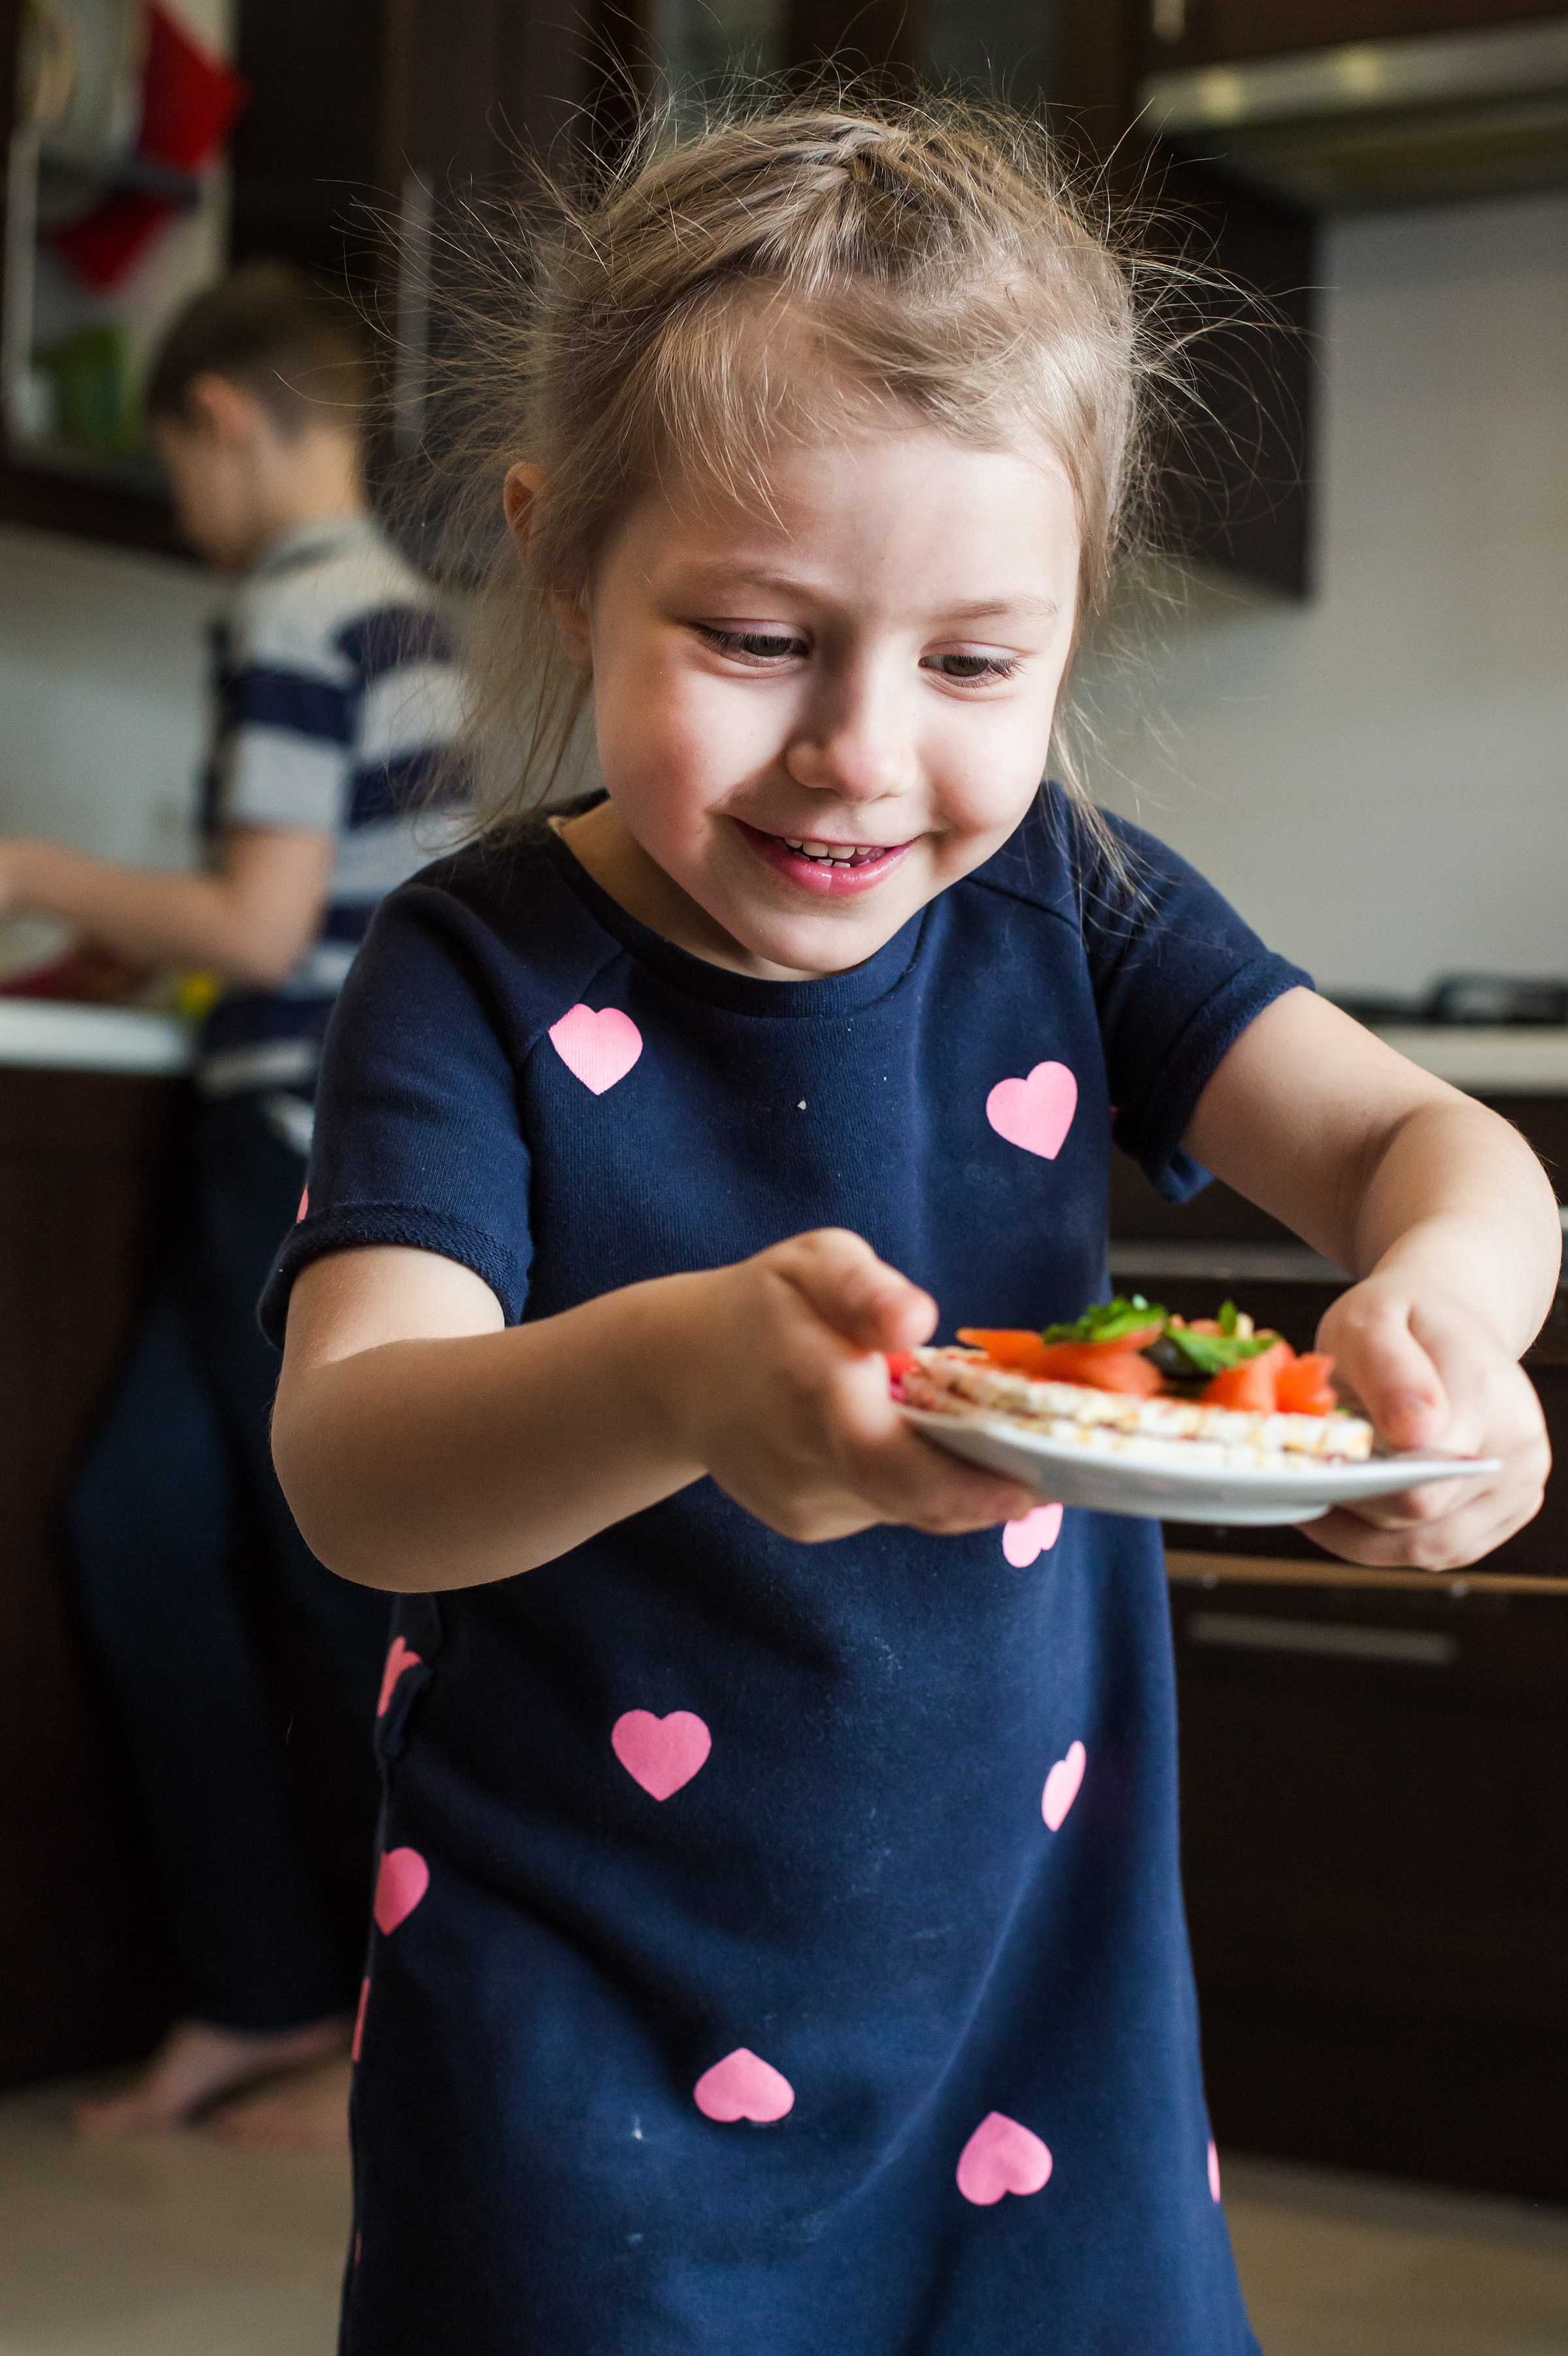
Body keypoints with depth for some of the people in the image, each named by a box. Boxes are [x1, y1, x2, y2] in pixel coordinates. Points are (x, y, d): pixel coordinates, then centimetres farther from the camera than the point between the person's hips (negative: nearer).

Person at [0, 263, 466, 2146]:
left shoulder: (291, 617, -13)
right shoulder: (401, 608, 15)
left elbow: (262, 930, -18)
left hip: (308, 1158, -9)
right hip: (368, 1133, 9)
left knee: (356, 1585, 0)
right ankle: (258, 1989, 15)